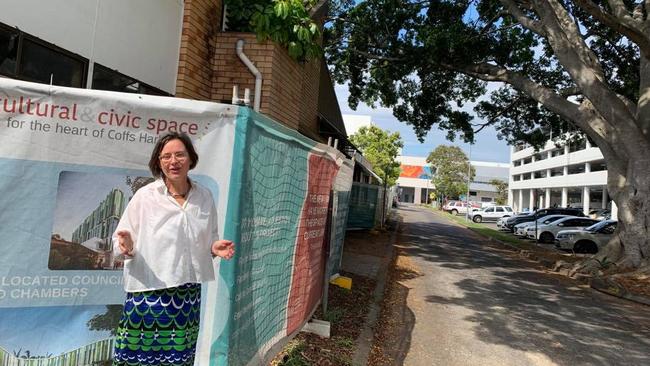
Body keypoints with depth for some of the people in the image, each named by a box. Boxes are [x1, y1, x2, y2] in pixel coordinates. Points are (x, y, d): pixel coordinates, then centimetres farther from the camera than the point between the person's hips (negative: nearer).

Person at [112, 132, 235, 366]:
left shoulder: (204, 197, 4)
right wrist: (127, 247, -24)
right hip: (148, 293, -2)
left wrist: (215, 248, -6)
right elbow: (120, 241, -3)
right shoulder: (145, 196, -5)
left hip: (188, 294, 3)